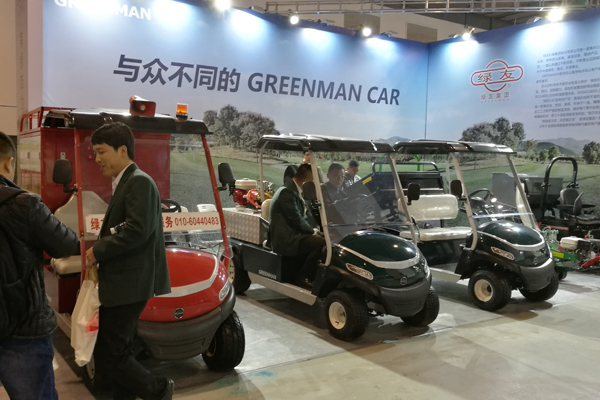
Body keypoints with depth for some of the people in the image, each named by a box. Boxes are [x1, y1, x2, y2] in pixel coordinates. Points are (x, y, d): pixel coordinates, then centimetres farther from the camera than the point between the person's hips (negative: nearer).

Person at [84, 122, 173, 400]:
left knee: (107, 355, -4)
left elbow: (137, 230, -25)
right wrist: (99, 250, 5)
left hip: (129, 285, -10)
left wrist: (97, 251, -16)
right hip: (123, 284, 10)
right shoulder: (124, 183, 17)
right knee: (118, 353, 18)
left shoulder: (139, 182, -14)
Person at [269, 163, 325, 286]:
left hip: (292, 235, 10)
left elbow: (301, 217, 19)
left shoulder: (294, 191, 16)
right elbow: (296, 219, -18)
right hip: (285, 240, -10)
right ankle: (302, 277, -11)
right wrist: (312, 232, -5)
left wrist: (312, 231, 5)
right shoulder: (287, 192, -16)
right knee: (321, 243, -24)